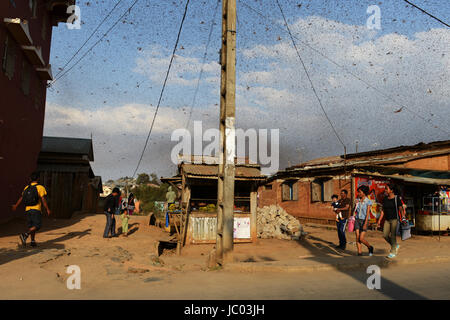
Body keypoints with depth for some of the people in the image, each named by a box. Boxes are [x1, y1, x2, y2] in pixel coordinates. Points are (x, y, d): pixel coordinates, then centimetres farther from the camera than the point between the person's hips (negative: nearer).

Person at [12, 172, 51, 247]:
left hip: (28, 209, 6)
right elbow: (43, 200, -12)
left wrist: (15, 206, 25)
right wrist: (47, 210, -8)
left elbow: (21, 198, 10)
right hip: (36, 210, -6)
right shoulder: (40, 187, -7)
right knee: (37, 226, -3)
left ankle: (33, 241, 14)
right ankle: (25, 235, -21)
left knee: (31, 226, 13)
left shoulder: (26, 188, 8)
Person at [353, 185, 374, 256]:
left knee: (361, 239, -7)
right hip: (357, 220, 4)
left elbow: (367, 213, -14)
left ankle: (370, 247, 19)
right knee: (357, 237, -3)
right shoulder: (357, 200, 6)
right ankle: (359, 252, 4)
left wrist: (365, 224, -19)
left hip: (364, 221, -4)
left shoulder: (368, 202, -9)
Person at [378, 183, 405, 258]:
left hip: (394, 219, -6)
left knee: (393, 235, -4)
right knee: (385, 235, 2)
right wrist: (379, 220, 9)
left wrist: (403, 217, -29)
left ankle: (393, 252, 8)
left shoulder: (397, 198, -8)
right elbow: (383, 210, 11)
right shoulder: (385, 199, 8)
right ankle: (396, 246, 26)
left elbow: (401, 209, -13)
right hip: (387, 220, 6)